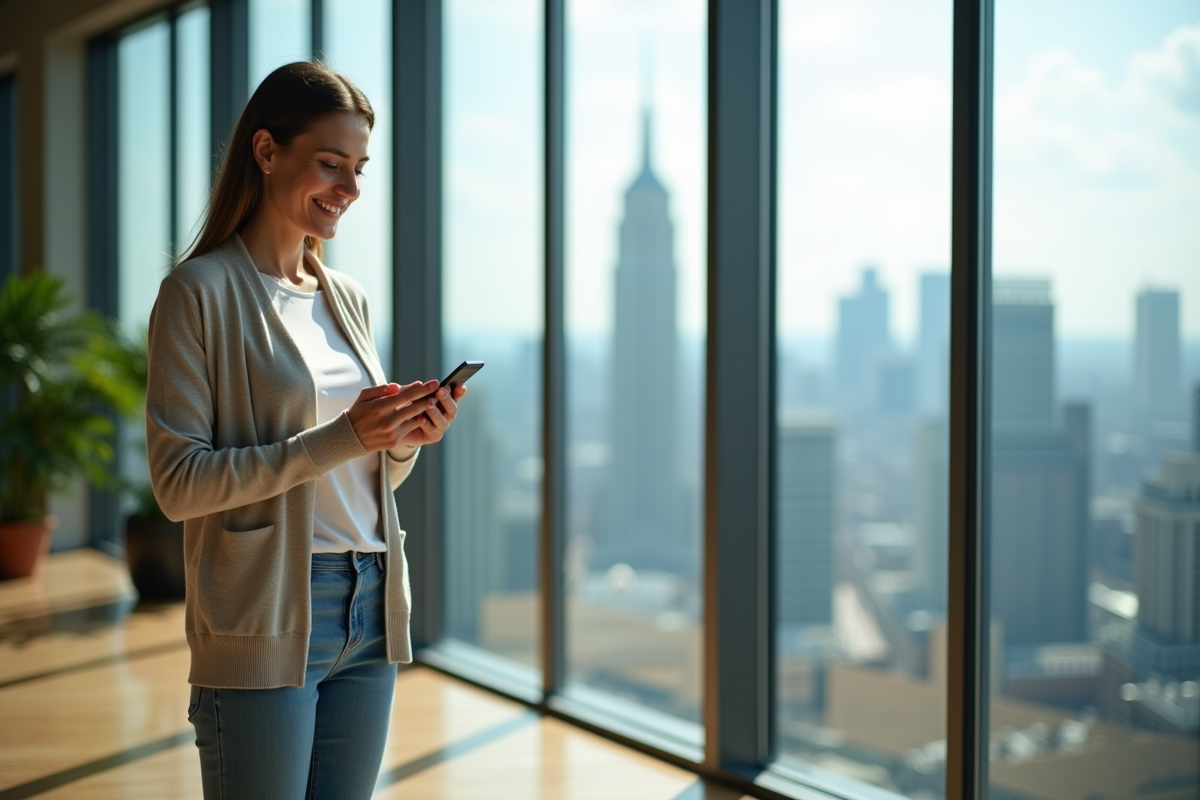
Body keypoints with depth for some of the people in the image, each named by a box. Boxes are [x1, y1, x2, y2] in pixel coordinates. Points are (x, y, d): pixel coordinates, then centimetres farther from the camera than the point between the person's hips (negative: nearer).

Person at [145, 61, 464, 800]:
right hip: (265, 626, -6)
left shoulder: (350, 299, 13)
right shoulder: (201, 292, -7)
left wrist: (406, 441, -3)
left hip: (370, 612, 6)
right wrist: (339, 439, -20)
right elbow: (178, 481, -14)